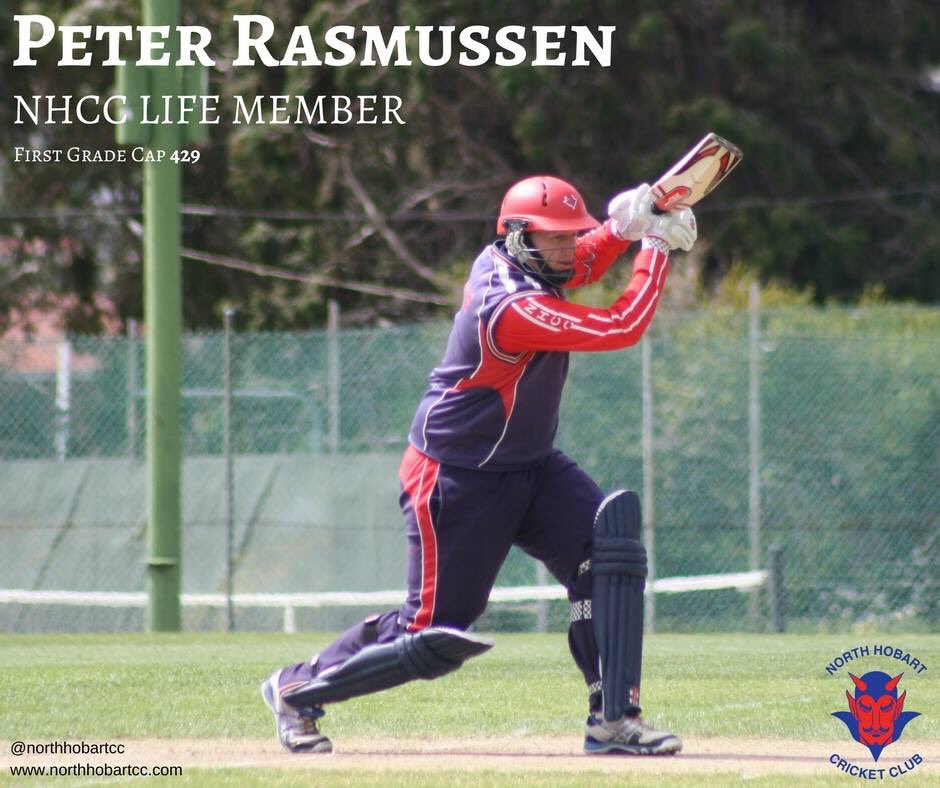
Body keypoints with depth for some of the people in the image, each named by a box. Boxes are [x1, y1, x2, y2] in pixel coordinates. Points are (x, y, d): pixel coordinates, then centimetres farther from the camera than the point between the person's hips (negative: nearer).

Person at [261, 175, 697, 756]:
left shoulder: (500, 260, -3)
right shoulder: (510, 309, -29)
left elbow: (576, 269, 18)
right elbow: (623, 327, -31)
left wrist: (624, 227, -2)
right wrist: (656, 247, -19)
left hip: (533, 468, 9)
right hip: (458, 483, -9)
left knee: (610, 550, -13)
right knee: (434, 633, -2)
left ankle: (613, 719, -11)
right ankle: (296, 690, 20)